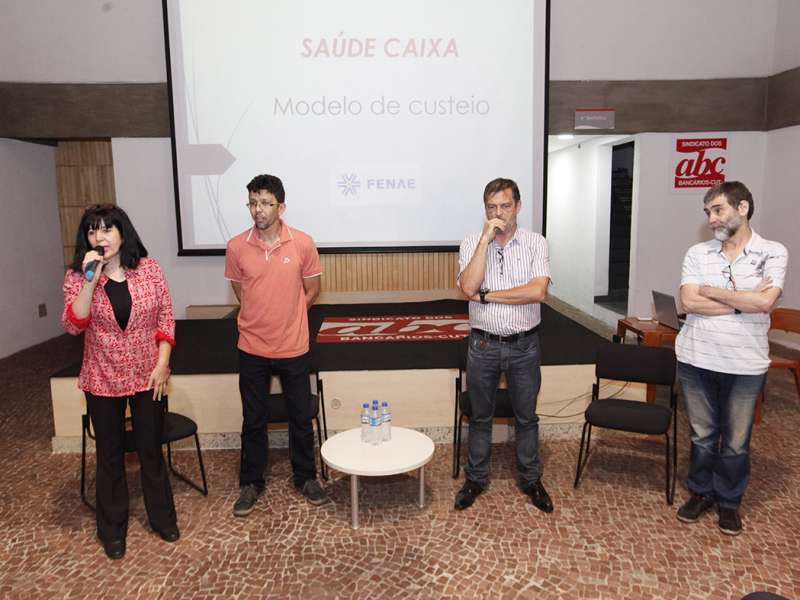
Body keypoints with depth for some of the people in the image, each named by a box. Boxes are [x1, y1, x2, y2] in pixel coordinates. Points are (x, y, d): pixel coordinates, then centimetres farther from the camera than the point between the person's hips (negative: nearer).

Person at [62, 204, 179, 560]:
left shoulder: (149, 268, -5)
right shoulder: (77, 276, -6)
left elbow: (165, 317, -2)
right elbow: (73, 325, -18)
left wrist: (162, 364, -8)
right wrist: (90, 280, -27)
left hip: (147, 376, 0)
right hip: (102, 381, 0)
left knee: (151, 449, 13)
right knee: (110, 454, 14)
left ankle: (162, 518, 32)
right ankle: (112, 530, 32)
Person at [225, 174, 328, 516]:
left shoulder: (303, 244, -9)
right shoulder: (236, 247, -7)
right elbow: (240, 292, 9)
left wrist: (286, 317, 7)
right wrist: (264, 317, 9)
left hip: (293, 347, 0)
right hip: (252, 349, 1)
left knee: (301, 416, 12)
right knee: (253, 419, 13)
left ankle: (306, 477, 32)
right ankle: (251, 483, 31)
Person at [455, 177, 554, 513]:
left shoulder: (535, 243, -4)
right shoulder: (472, 243, -2)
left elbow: (537, 291, -19)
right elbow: (468, 287, -19)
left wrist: (487, 295, -16)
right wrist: (486, 239, -19)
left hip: (524, 345, 0)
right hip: (484, 344, 0)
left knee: (526, 417, 14)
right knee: (480, 416, 14)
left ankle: (531, 480, 32)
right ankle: (476, 478, 31)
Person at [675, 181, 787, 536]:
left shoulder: (773, 252, -4)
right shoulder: (697, 253, 0)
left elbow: (765, 301, -19)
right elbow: (688, 303, -11)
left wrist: (711, 291, -11)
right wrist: (743, 301, -14)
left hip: (745, 364, -1)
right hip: (696, 359, 2)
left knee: (736, 441, 12)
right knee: (702, 434, 15)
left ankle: (729, 500, 33)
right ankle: (701, 491, 35)